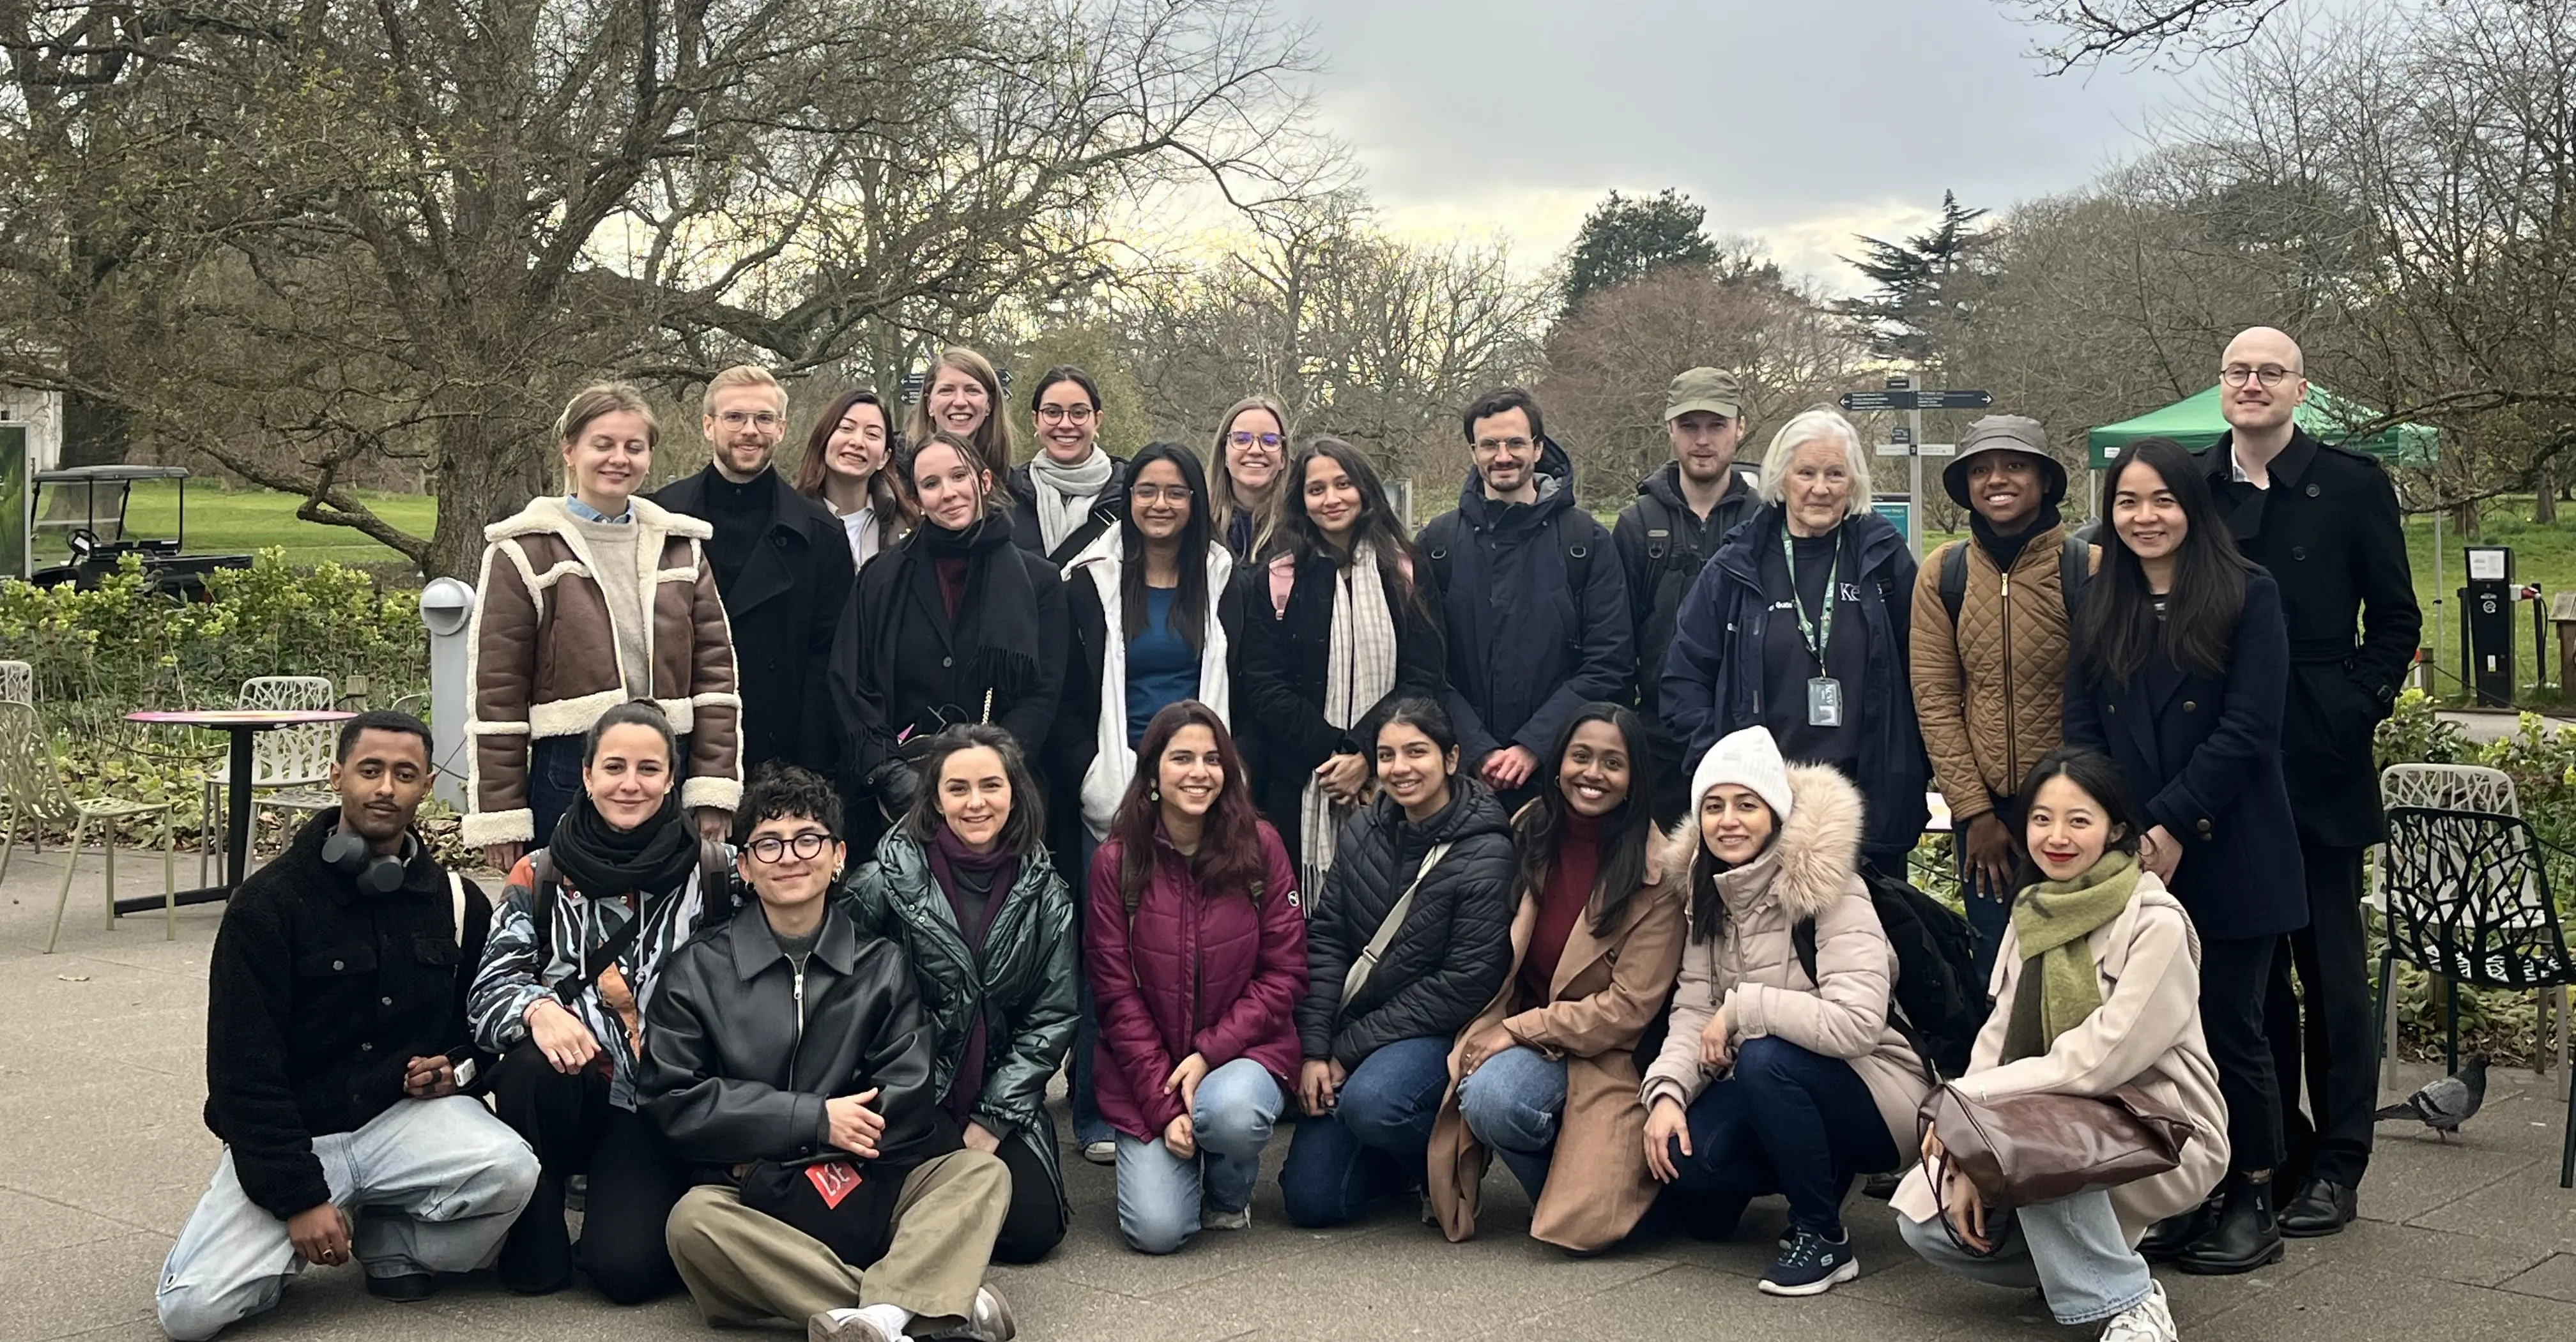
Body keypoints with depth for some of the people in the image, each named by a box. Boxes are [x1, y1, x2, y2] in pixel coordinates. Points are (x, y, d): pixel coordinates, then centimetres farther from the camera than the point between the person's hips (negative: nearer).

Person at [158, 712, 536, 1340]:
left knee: (510, 1171, -29)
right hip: (291, 1133, -3)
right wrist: (299, 1196, -18)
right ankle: (296, 1241, 10)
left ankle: (390, 1241, 2)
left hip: (406, 1114, 3)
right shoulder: (269, 902, -10)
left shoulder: (455, 900, 2)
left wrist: (459, 1065, -6)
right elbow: (243, 1068, -12)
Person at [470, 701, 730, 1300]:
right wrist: (538, 1009, -27)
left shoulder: (713, 870, -1)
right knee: (533, 1064, -35)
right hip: (566, 1092, 1)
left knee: (627, 1267, -21)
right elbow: (492, 985, -5)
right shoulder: (540, 875, 2)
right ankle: (535, 1235, -8)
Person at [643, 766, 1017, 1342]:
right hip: (751, 1206, -1)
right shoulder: (697, 970, 5)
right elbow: (676, 1101, -5)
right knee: (694, 1220, -32)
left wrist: (770, 1165, -12)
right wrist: (814, 1119, -11)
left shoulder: (881, 964, 8)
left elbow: (904, 1102, -3)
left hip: (867, 1186, 2)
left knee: (981, 1172, -20)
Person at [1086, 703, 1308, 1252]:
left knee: (1232, 1113, -35)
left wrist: (1210, 1051, -15)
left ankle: (1230, 1194, 2)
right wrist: (1164, 1105, -12)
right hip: (1147, 1066, 0)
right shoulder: (1116, 860, -5)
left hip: (1245, 1049, 0)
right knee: (1156, 1230, -16)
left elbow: (1284, 974, -4)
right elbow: (1117, 994, -5)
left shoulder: (1259, 846, -4)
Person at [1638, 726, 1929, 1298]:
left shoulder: (1829, 890, -19)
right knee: (1680, 1151, -21)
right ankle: (1821, 1174, 8)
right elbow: (1692, 1010, -3)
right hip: (1772, 1093, 6)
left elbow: (1857, 1024, -31)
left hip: (1878, 1095, -6)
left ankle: (1823, 1239, -13)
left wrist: (1742, 1009, -24)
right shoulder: (1710, 895, 2)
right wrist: (1667, 1091, -20)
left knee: (1764, 1058, -34)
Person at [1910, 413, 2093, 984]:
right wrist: (1974, 810, -4)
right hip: (1984, 809, 2)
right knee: (1999, 964, 8)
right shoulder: (1943, 573, 1)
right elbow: (1935, 698, 0)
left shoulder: (2088, 569, -6)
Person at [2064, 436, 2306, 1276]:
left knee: (2227, 1024, 2)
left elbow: (2248, 730, -10)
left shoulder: (2248, 598, -2)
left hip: (2227, 857, -4)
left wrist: (2169, 827, -14)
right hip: (2127, 860, 4)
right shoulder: (2101, 609, 12)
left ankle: (2253, 1198, 17)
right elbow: (2082, 730, 5)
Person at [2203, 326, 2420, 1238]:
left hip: (2317, 764, -2)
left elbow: (2395, 618, 2)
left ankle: (2335, 1166, 13)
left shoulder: (2353, 486, 0)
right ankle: (2269, 1153, 20)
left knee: (2332, 967, 4)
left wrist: (2357, 709, -8)